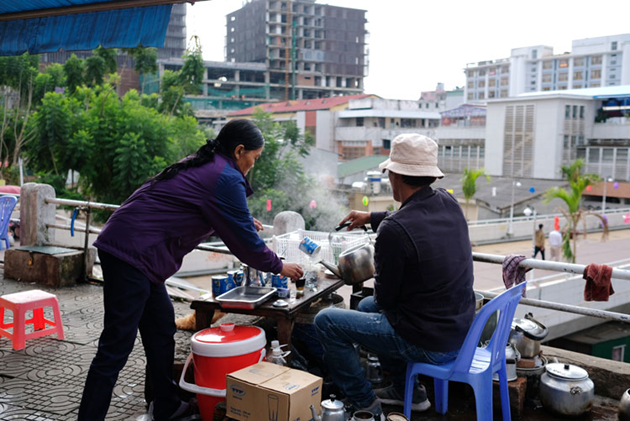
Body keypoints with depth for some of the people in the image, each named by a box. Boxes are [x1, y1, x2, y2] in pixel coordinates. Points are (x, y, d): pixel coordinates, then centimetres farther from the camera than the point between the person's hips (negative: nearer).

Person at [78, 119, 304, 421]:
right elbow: (245, 244, -7)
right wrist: (280, 267, 8)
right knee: (116, 347, -7)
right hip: (133, 255, -11)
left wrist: (244, 221, 33)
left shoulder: (201, 165, 17)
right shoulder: (226, 179, -12)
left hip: (121, 246, 11)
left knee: (161, 328, 18)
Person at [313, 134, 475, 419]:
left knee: (326, 322, -1)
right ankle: (408, 390, 33)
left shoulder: (394, 230, -27)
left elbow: (385, 296, -13)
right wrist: (372, 217, 23)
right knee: (366, 306, 28)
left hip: (429, 346, -8)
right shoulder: (449, 204, -3)